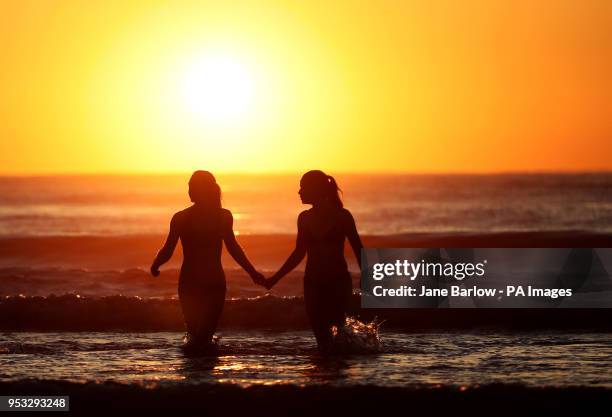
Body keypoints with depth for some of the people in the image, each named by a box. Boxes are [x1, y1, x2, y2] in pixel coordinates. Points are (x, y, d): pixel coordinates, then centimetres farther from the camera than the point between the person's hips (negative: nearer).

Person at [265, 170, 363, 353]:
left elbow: (358, 249, -2)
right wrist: (275, 278, 16)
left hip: (338, 283, -4)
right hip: (313, 284, 4)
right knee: (323, 340, 0)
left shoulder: (342, 216, -5)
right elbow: (299, 253, 18)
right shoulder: (305, 218, 9)